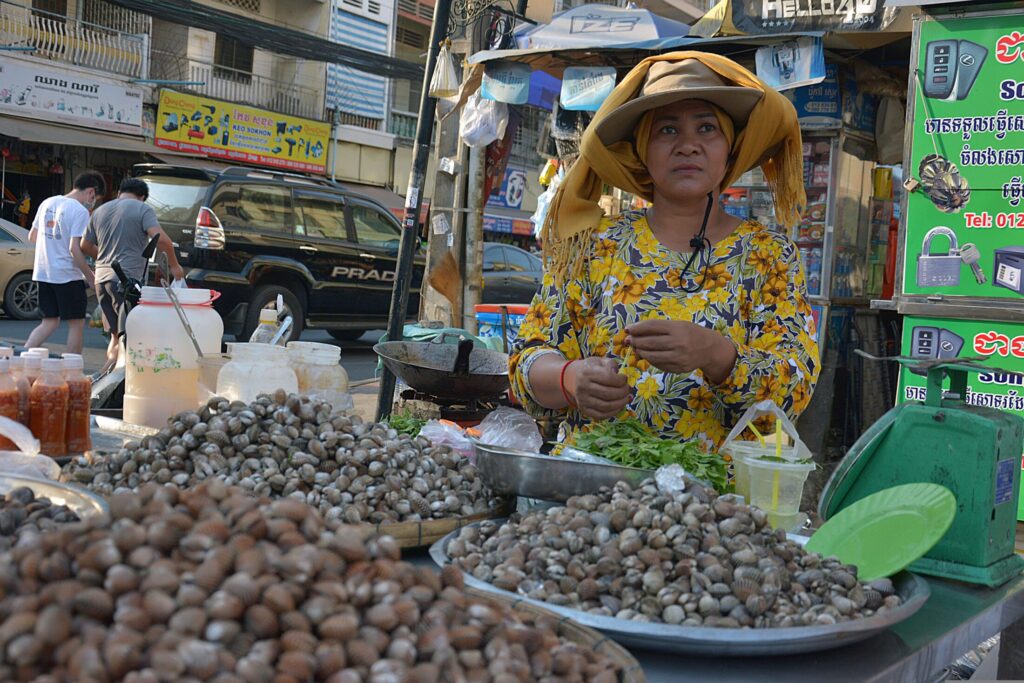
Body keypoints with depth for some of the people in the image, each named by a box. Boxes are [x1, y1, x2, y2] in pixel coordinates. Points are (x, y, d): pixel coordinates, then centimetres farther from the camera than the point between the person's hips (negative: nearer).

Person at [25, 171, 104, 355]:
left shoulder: (47, 203, 11)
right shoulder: (80, 211, -13)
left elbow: (32, 236, 19)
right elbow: (75, 249, -19)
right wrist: (91, 278, -13)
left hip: (43, 273, 7)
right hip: (67, 275, -7)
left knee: (50, 322, 15)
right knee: (77, 324, 4)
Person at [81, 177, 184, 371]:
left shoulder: (101, 211, 19)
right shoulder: (143, 209, -1)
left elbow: (86, 246, 26)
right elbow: (161, 239, -16)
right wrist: (174, 265, -3)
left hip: (102, 278, 7)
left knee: (116, 334, 15)